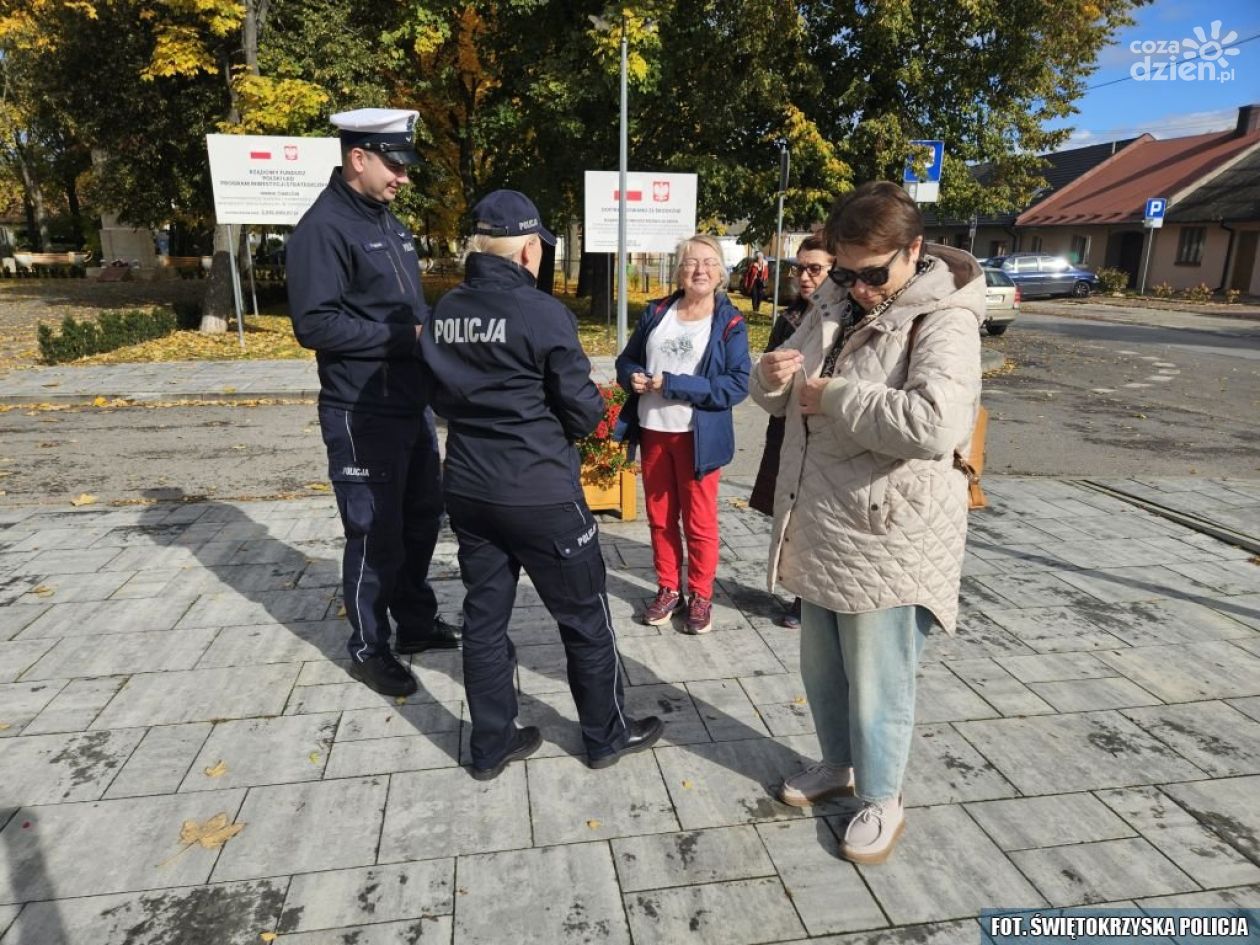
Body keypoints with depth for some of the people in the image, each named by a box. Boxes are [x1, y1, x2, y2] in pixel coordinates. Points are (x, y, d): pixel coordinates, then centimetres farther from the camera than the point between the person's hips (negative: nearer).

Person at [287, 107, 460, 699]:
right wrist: (405, 336, -20)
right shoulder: (324, 228, -14)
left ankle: (417, 622, 35)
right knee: (375, 534, 1)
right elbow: (314, 324, -22)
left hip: (412, 403, 9)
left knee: (422, 517, 17)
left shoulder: (387, 221, 15)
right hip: (362, 415, -9)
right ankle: (369, 649, 20)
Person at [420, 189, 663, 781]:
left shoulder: (445, 312, 2)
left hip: (467, 489, 6)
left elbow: (442, 398, 12)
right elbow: (584, 411, -12)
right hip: (540, 495, -6)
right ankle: (607, 735, 28)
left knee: (484, 615, 16)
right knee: (585, 618, 11)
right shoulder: (542, 313, -17)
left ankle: (492, 745, 29)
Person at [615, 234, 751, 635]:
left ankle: (700, 596, 25)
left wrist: (672, 384, -21)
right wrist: (633, 377, -11)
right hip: (652, 431, 4)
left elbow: (737, 385, -16)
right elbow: (627, 359, 14)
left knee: (699, 521, 8)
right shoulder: (656, 312, 6)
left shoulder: (731, 323, -7)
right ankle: (668, 589, 31)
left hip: (697, 436, -4)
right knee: (659, 516, 15)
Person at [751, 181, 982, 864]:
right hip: (820, 528, 7)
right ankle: (838, 764, 46)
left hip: (888, 538, -7)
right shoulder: (833, 305, 7)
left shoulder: (943, 321, -16)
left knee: (876, 683, 9)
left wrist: (837, 398, -24)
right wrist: (773, 376, -10)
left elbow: (935, 424, -34)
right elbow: (782, 400, 14)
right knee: (821, 668, 22)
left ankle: (882, 800, 33)